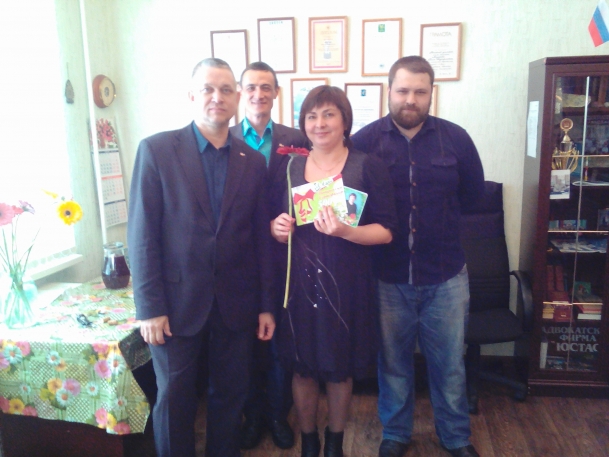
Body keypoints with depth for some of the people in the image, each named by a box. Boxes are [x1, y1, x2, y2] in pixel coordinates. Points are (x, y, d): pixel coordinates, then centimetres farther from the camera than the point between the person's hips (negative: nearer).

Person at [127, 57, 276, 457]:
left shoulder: (253, 161, 3)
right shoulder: (156, 150, -6)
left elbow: (261, 238, 5)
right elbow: (143, 234, -7)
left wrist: (267, 305, 5)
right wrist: (150, 307, -10)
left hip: (236, 304, 3)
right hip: (178, 302, -2)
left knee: (230, 395, 15)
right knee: (174, 399, 13)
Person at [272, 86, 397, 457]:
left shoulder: (368, 166, -6)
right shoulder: (290, 166, 5)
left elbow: (386, 231, -8)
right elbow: (277, 221, 13)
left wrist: (344, 231, -25)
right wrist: (277, 227, -10)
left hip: (347, 283, -2)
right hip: (299, 282, 3)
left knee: (340, 368, 14)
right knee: (302, 366, 13)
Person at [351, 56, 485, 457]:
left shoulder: (456, 138, -3)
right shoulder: (365, 140, -7)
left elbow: (473, 192, 10)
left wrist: (436, 210, 6)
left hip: (446, 277, 1)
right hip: (388, 277, 0)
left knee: (450, 363, 15)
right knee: (393, 362, 17)